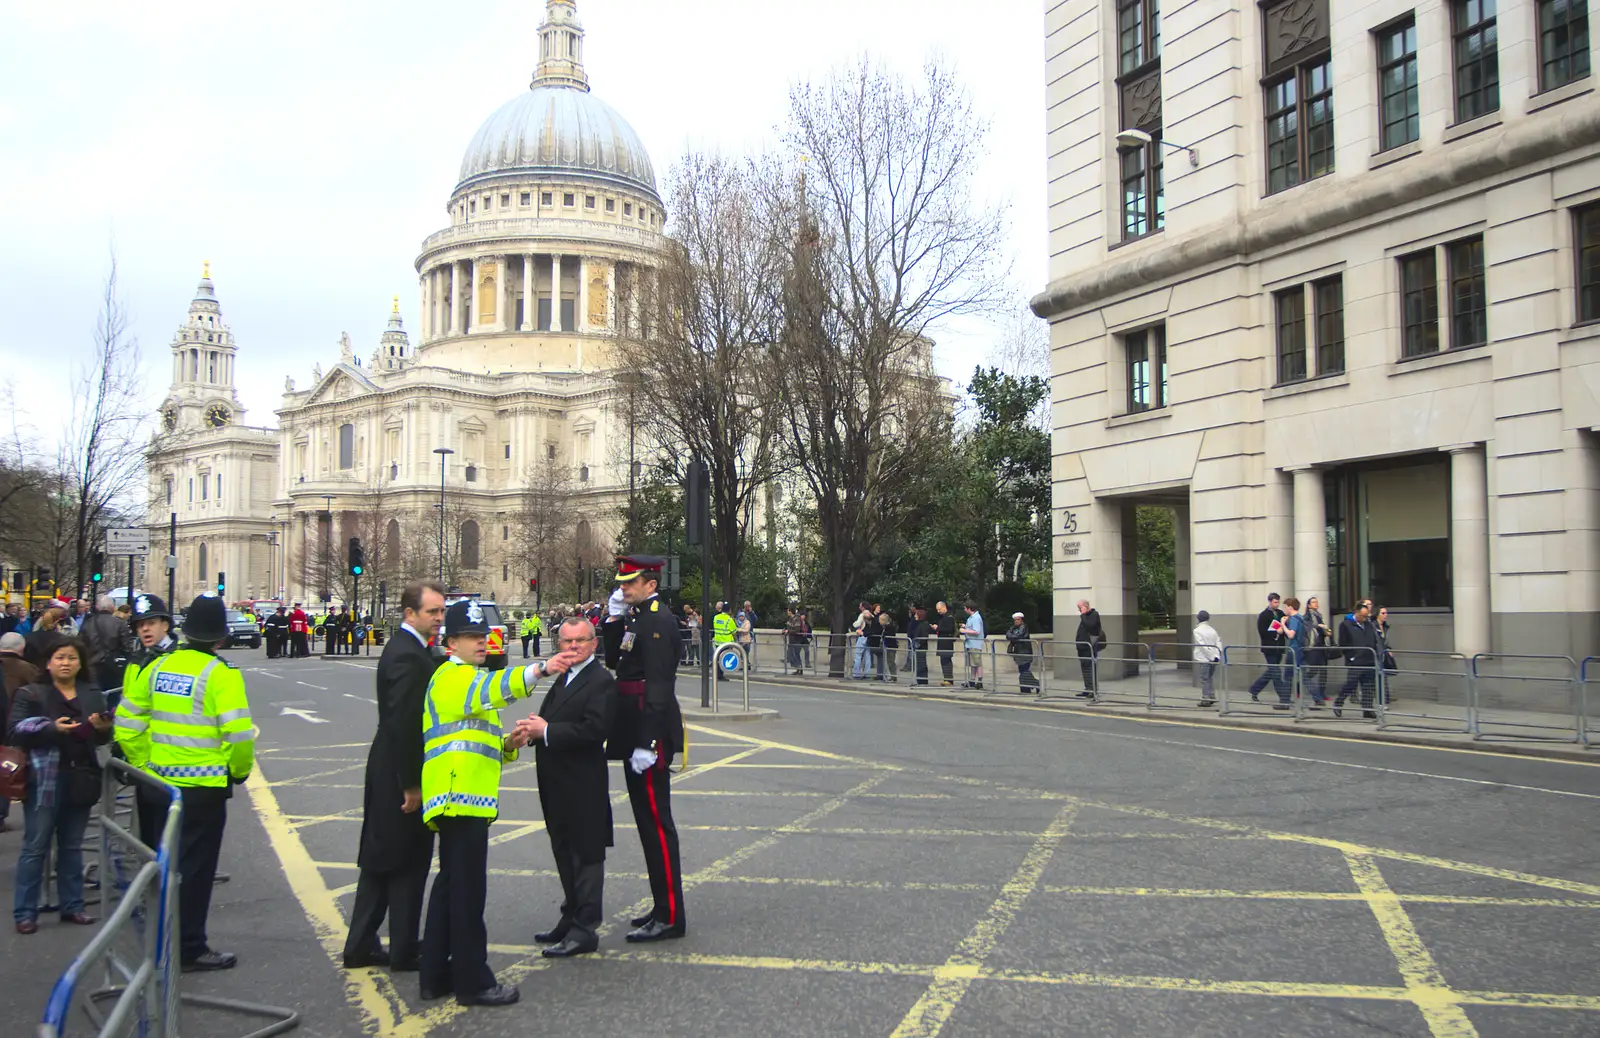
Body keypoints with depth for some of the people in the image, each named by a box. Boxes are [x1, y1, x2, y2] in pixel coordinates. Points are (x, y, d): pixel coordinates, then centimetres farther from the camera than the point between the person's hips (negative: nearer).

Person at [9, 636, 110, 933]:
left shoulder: (92, 695, 13)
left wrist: (102, 728, -4)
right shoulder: (30, 693, 0)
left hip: (81, 779, 4)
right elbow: (15, 731, -10)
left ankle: (72, 906, 19)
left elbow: (103, 738, 19)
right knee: (36, 846, -2)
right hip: (45, 780, -4)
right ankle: (25, 912, 5)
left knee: (72, 846, 12)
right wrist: (51, 727, -24)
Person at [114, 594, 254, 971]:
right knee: (195, 868, 5)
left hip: (161, 781, 6)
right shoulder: (220, 674, -15)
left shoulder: (157, 667, 3)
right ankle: (189, 950, 12)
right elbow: (239, 734, -20)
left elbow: (127, 724, 7)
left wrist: (144, 764, 17)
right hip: (204, 785, -6)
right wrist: (240, 771, -3)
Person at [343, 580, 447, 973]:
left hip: (388, 774, 10)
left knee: (379, 862, 16)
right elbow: (402, 724, -25)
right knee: (408, 864, 2)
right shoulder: (409, 656, -20)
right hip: (401, 777, -10)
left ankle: (361, 947, 24)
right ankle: (404, 951, 13)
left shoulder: (403, 648, 11)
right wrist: (412, 785, -21)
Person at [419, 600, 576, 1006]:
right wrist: (539, 670, -45)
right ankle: (473, 982, -1)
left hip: (467, 798, 11)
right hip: (459, 796, -11)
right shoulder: (452, 676, -7)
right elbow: (489, 688, -31)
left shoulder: (468, 680, 25)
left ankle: (436, 975, 21)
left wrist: (507, 744, 9)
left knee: (451, 887, 14)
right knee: (467, 892, -6)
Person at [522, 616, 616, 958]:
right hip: (558, 785, 9)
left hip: (583, 785, -9)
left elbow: (594, 730, -23)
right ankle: (571, 919, 31)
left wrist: (547, 732, -20)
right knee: (565, 853, 18)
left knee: (586, 855, -1)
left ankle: (584, 930, 5)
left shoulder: (602, 681, -13)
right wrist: (534, 729, -4)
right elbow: (551, 721, 19)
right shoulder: (562, 679, 16)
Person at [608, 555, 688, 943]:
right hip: (637, 733, 11)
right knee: (649, 820, 15)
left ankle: (670, 917, 0)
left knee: (656, 821, -6)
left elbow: (658, 683, -22)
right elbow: (616, 660, 22)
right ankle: (663, 906, 25)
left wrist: (647, 743, -24)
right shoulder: (639, 617, 16)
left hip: (649, 732, -11)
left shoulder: (657, 621, -15)